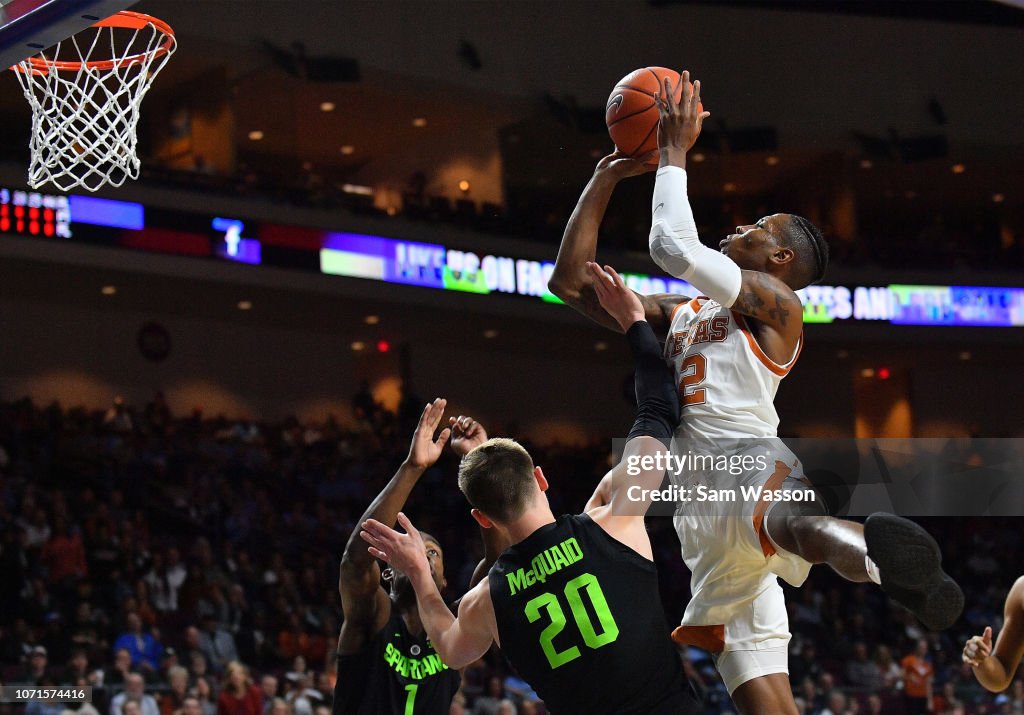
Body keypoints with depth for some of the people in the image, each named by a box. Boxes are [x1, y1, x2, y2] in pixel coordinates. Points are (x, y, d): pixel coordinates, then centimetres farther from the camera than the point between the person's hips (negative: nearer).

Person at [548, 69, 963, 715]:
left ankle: (899, 569, -77)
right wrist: (607, 178, 24)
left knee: (790, 520, -47)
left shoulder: (776, 304, 8)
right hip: (706, 524, 7)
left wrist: (675, 152, 6)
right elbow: (572, 281, 27)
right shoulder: (679, 316, 31)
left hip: (753, 469, -7)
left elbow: (675, 246, -7)